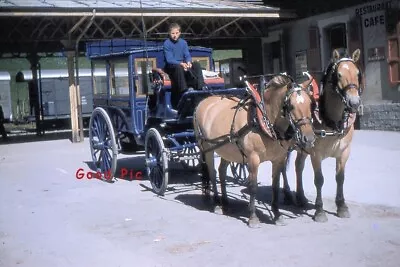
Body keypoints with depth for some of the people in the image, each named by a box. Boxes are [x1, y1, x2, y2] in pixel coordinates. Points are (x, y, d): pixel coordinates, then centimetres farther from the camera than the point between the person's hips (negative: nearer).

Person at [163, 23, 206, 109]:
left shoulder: (183, 42, 6)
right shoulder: (166, 44, -9)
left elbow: (187, 55, 1)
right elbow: (169, 59, -18)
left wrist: (188, 62, -22)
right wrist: (181, 64, -31)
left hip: (182, 64, 6)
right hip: (170, 67, -5)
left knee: (197, 65, -16)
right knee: (179, 68, -38)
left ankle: (201, 87, -28)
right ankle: (183, 91, -42)